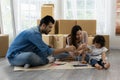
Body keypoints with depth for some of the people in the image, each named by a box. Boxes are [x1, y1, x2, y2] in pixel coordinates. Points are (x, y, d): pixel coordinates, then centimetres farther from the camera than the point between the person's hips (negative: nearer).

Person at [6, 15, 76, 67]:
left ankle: (29, 63, -5)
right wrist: (66, 49, -24)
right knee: (30, 55, -40)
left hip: (24, 55, 9)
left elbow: (44, 49, 9)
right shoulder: (34, 33, -25)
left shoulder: (38, 32, 5)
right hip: (14, 56, -9)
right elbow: (47, 51, -27)